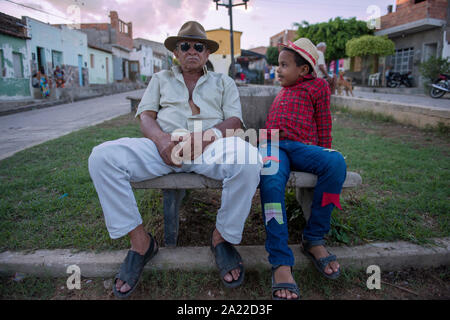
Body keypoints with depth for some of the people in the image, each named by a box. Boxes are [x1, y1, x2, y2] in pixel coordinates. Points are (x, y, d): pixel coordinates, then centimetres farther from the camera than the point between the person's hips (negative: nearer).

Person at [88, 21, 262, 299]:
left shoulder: (224, 82, 23)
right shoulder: (161, 79, 27)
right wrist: (161, 139, -12)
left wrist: (205, 137, -15)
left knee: (250, 159, -34)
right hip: (164, 146, 2)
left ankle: (223, 238, -12)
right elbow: (145, 115, 12)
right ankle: (140, 242, -12)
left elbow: (235, 120, 7)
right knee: (102, 157, -22)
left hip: (212, 146, -1)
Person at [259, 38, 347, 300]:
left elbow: (324, 126, 13)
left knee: (337, 162, -34)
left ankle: (314, 239, -20)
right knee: (271, 179, -33)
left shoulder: (318, 86, 18)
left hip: (303, 148, -2)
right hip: (273, 143, 3)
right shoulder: (282, 92, 35)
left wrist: (324, 157, 5)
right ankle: (281, 263, -38)